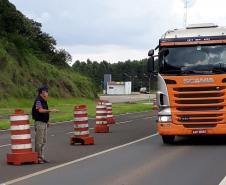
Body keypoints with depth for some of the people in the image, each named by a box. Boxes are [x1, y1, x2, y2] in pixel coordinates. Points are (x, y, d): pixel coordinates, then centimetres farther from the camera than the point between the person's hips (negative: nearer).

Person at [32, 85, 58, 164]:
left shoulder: (43, 100, 15)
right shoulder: (38, 100, -15)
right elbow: (40, 110, -28)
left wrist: (47, 122, 21)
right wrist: (50, 110, -35)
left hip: (44, 123, 10)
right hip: (39, 122, -10)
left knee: (43, 141, 12)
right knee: (39, 141, -6)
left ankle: (41, 156, 18)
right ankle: (37, 157, -3)